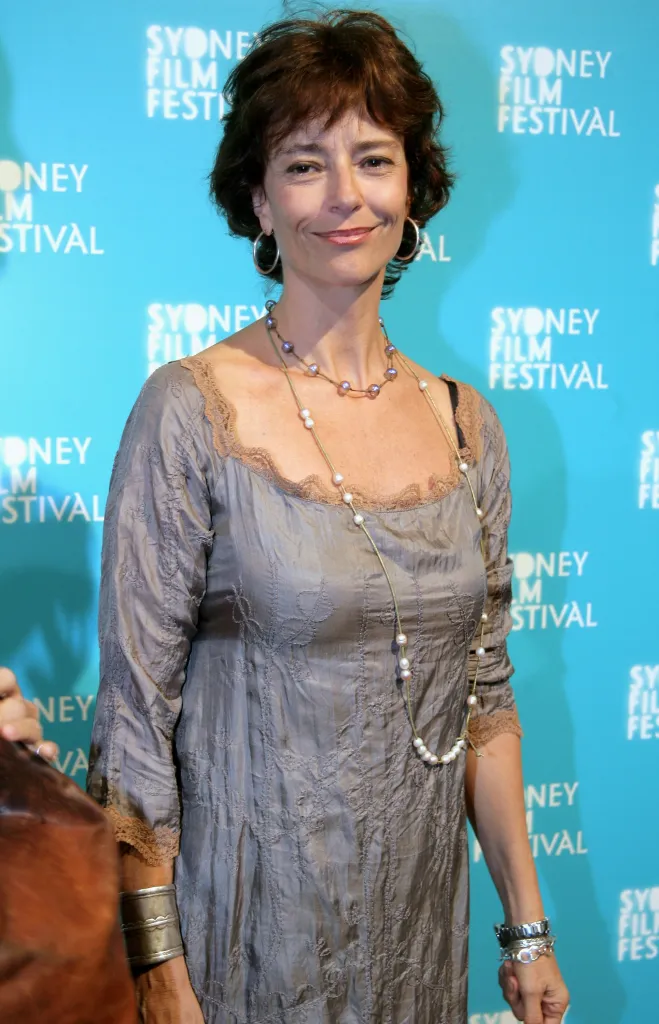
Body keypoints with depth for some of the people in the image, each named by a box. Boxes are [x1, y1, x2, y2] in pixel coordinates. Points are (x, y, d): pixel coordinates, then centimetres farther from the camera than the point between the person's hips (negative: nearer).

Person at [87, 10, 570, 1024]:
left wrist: (529, 929, 7)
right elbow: (136, 710, -11)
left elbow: (485, 699, 7)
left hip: (421, 909, 4)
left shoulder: (466, 424, 1)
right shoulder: (191, 411, -12)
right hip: (250, 914, -4)